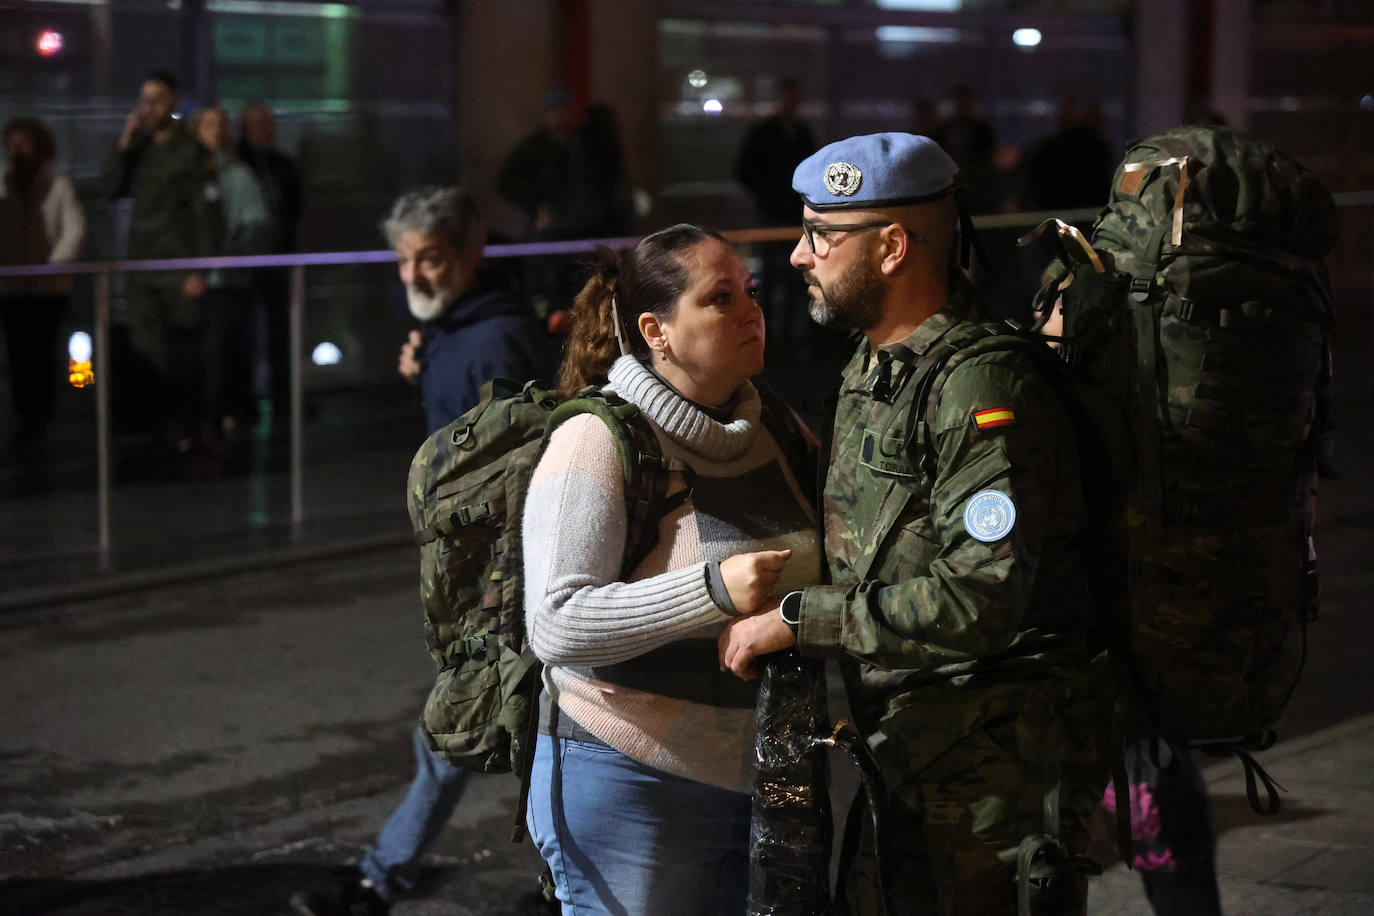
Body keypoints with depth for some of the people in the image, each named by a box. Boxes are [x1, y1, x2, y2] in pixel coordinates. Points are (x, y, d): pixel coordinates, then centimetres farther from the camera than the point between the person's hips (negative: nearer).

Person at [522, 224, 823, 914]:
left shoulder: (773, 433, 8)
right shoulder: (596, 442, -12)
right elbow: (555, 626, -21)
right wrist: (714, 591, -27)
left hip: (762, 777, 6)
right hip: (632, 792, -6)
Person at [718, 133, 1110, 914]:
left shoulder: (985, 390, -19)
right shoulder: (867, 373, 12)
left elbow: (981, 600, -28)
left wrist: (796, 619, -23)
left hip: (993, 774, -9)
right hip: (896, 752, 9)